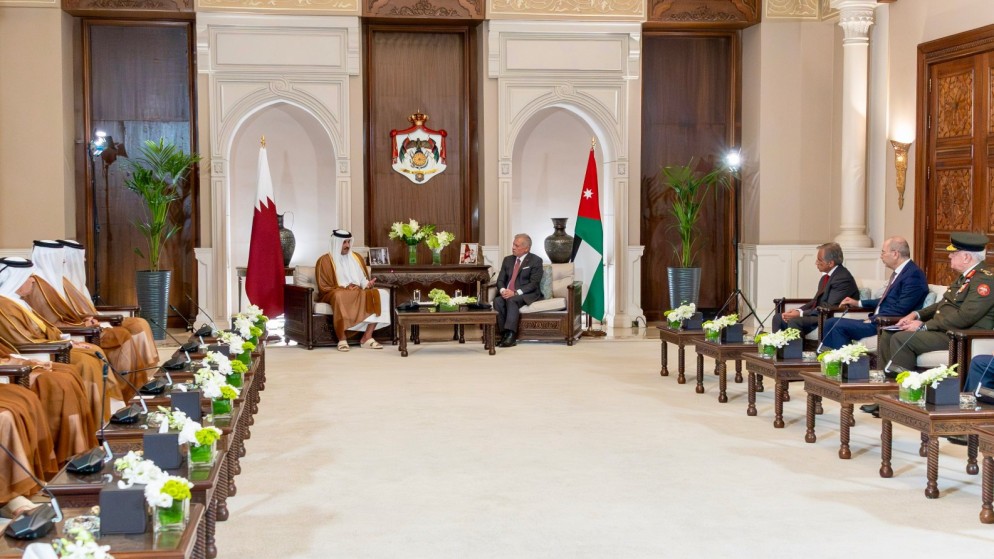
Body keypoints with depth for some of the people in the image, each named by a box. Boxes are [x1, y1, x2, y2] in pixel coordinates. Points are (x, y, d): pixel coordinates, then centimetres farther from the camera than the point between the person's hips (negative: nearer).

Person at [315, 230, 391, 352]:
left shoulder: (357, 258, 17)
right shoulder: (325, 260, 0)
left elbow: (363, 280, 21)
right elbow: (324, 288, -6)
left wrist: (368, 284, -5)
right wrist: (345, 288, -18)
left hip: (359, 293, 6)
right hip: (335, 293, -6)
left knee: (381, 294, -21)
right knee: (340, 296, -43)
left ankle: (367, 337, -26)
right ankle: (342, 340, -35)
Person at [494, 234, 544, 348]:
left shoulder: (535, 261, -2)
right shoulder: (507, 260, 16)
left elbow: (534, 283, -11)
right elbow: (500, 280, 12)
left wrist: (515, 293, -23)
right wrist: (503, 290, -12)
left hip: (528, 295, -5)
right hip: (507, 293, 5)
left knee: (511, 300, -35)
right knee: (497, 301, -27)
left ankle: (510, 335, -39)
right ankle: (504, 334, -27)